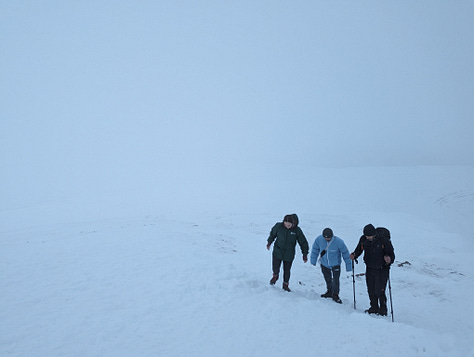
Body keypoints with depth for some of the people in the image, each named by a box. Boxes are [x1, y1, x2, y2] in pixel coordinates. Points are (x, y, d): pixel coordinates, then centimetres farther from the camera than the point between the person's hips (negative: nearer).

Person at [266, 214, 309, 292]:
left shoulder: (297, 230, -16)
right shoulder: (278, 226, -15)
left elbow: (303, 242, -3)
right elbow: (273, 233, 8)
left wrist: (305, 254, 0)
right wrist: (269, 242, 19)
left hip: (289, 255, 0)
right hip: (277, 252, 1)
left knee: (287, 271, 10)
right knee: (275, 268, 5)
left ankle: (285, 285, 35)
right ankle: (275, 276, 41)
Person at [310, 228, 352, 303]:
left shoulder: (339, 242, -25)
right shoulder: (319, 239, -18)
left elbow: (345, 253, -13)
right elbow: (315, 249, 0)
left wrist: (348, 266, -9)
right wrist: (313, 260, 8)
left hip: (335, 264, -3)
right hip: (324, 264, 3)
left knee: (336, 279, -4)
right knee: (327, 279, 15)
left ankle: (335, 295, 17)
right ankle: (330, 291, 38)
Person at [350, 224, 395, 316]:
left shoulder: (384, 241, -19)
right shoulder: (363, 240, -7)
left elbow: (392, 255, -12)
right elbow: (358, 250, 9)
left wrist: (389, 259, -34)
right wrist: (354, 255, -12)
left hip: (382, 270, -4)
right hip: (369, 269, 4)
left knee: (379, 291, -5)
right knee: (371, 290, 10)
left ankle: (383, 309, 19)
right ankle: (374, 307, 31)